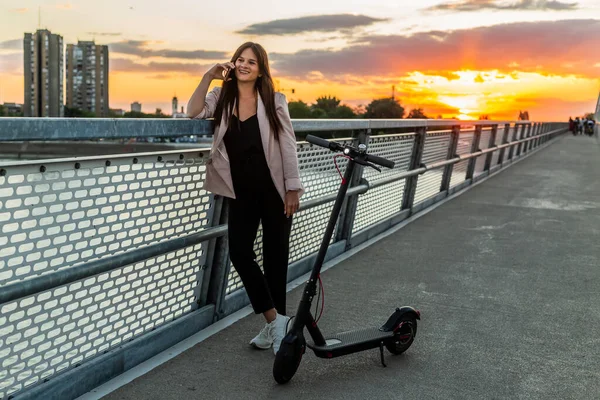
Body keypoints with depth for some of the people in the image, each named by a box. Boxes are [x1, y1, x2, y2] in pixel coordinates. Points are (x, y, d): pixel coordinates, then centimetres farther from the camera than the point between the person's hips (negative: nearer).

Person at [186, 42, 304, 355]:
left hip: (274, 190, -2)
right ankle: (274, 320, 3)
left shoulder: (273, 101, -4)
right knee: (239, 252, -8)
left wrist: (292, 189, -8)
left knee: (274, 256, 3)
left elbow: (288, 146, -4)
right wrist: (208, 77, -16)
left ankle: (274, 323, 17)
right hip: (241, 192, 3)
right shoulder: (222, 97, 4)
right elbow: (193, 113, -11)